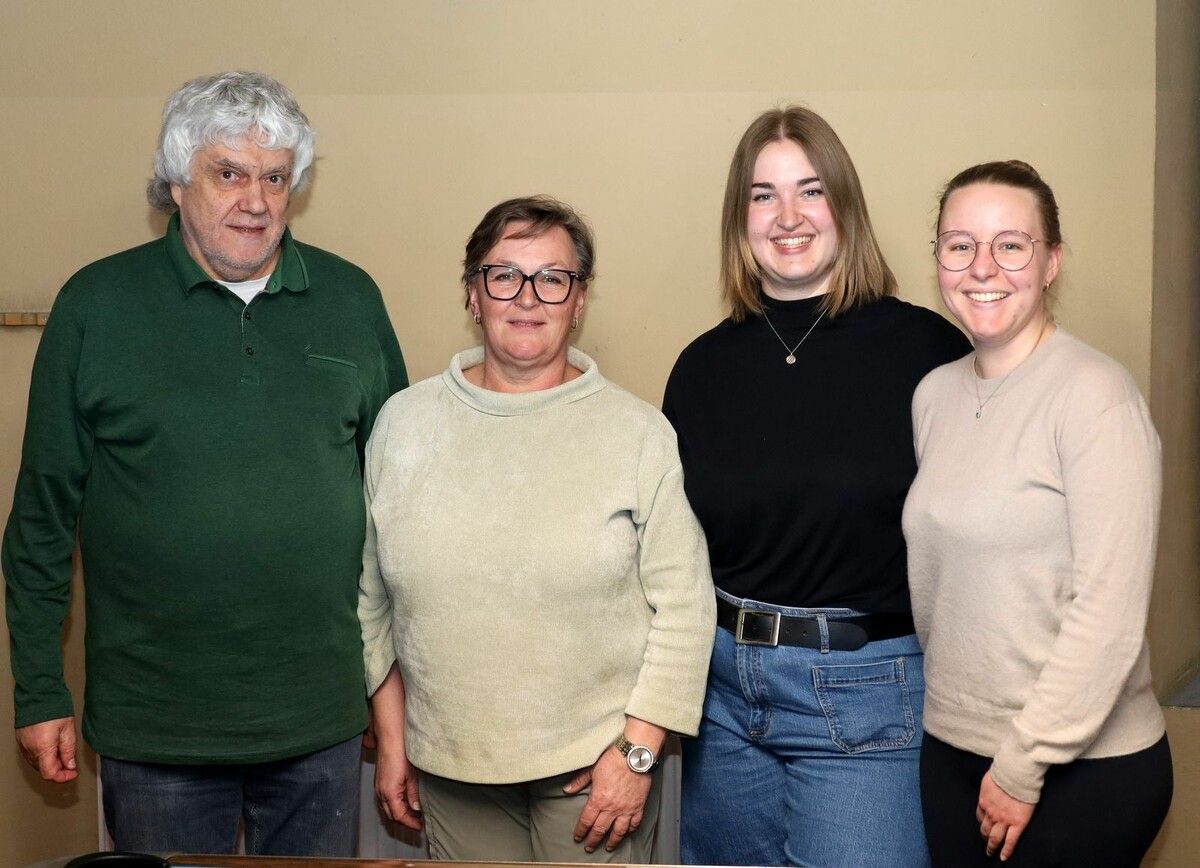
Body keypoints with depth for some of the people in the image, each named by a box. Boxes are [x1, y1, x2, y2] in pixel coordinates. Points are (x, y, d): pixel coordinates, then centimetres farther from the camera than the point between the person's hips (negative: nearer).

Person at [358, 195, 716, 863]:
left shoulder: (640, 432, -5)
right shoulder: (405, 422, 2)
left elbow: (684, 606, -6)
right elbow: (372, 598, 9)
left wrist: (636, 752, -8)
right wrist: (391, 740, 10)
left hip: (596, 764, -2)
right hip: (447, 766, 2)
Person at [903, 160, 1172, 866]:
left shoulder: (1095, 394, -15)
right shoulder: (935, 393, 5)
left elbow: (1110, 611, -18)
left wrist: (1024, 766, -14)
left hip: (1085, 765, -6)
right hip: (951, 747, 6)